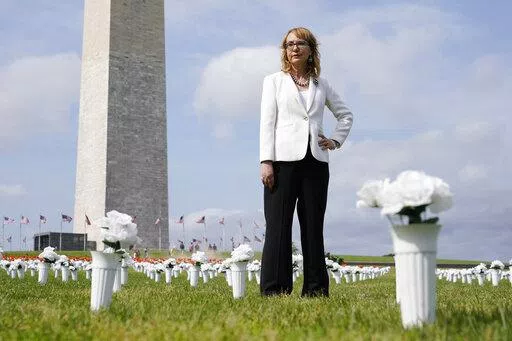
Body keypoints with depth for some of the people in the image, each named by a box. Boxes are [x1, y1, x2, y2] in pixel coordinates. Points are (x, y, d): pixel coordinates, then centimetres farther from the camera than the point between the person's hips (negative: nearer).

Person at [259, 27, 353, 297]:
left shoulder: (321, 85, 16)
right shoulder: (274, 81, 10)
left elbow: (345, 114, 28)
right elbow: (267, 122, 2)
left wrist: (337, 140, 11)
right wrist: (266, 161, -8)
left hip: (316, 161, 3)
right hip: (284, 160, -3)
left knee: (313, 226, 5)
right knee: (278, 226, -5)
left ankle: (315, 289, 11)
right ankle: (273, 289, -2)